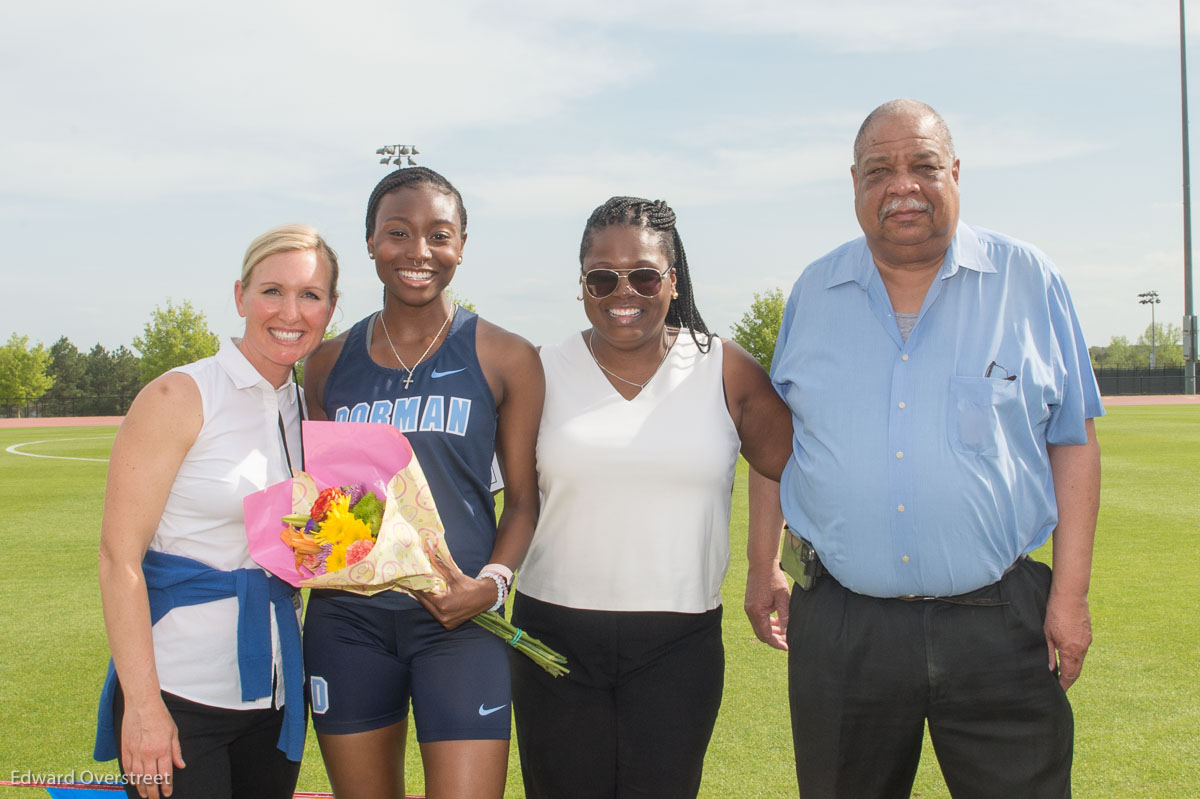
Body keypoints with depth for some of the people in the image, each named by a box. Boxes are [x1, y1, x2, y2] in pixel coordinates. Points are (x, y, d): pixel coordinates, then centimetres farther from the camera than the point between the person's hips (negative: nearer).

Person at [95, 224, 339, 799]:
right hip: (178, 692, -6)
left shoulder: (303, 408, 9)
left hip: (274, 693, 6)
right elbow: (119, 556, -14)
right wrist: (142, 701, -18)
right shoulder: (179, 397, -10)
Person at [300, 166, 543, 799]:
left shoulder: (505, 358, 1)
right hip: (346, 617, 3)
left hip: (455, 618, -3)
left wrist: (493, 582, -14)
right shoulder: (329, 364, 10)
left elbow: (523, 496, 2)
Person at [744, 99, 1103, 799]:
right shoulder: (814, 293, 7)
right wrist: (763, 567, 11)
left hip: (999, 624, -2)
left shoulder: (1028, 281, 0)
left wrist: (1071, 594, -3)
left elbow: (1074, 442, 1)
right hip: (840, 628, 2)